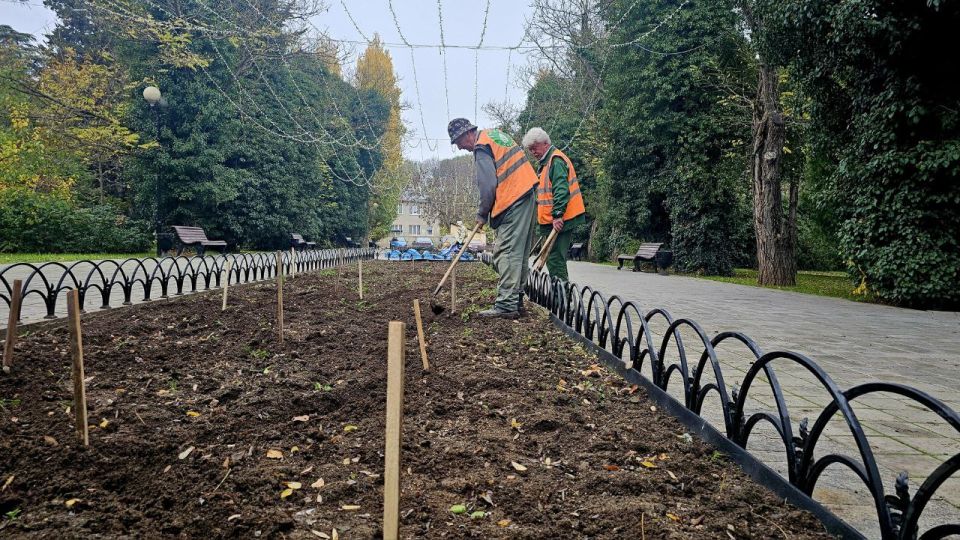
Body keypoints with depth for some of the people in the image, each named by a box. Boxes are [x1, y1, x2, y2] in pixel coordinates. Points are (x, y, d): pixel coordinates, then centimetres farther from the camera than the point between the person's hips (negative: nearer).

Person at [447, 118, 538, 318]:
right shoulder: (494, 134, 19)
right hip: (527, 195, 10)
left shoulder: (482, 147, -10)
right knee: (519, 252, 13)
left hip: (513, 202, -10)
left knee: (506, 253, -11)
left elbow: (488, 185, -16)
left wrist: (482, 214, -3)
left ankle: (506, 305, -14)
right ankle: (516, 299, 20)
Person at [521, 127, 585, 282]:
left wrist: (557, 215, -25)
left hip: (559, 221, -10)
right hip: (554, 220, 10)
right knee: (554, 258, 13)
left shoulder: (556, 160, -11)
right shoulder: (546, 162, 22)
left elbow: (561, 190, -21)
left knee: (555, 259, -11)